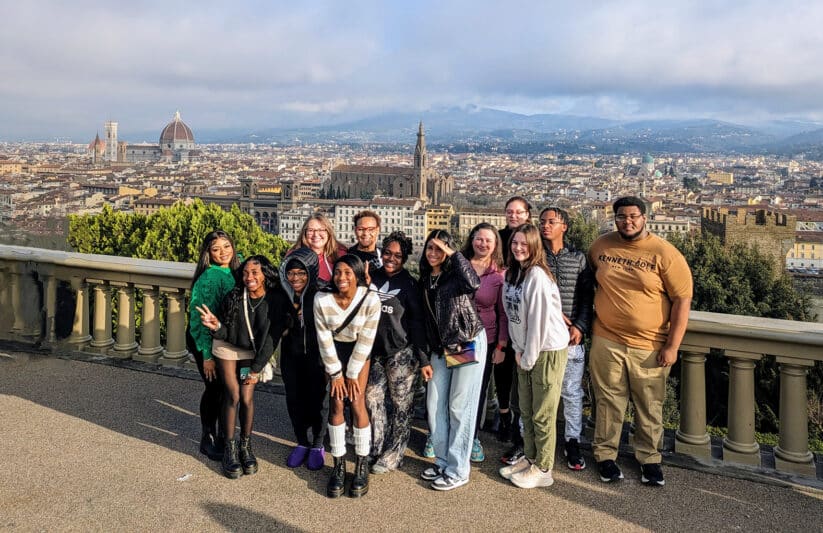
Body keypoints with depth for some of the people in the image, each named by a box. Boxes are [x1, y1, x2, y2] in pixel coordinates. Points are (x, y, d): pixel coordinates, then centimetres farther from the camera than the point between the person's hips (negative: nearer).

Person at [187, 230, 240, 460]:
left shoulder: (235, 272, 0)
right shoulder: (208, 277, -21)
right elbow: (201, 318, -20)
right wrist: (207, 355, -19)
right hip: (206, 340, -6)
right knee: (215, 388, 2)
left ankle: (222, 436, 28)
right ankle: (208, 439, 21)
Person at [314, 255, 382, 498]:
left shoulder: (370, 300, -28)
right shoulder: (322, 299, -25)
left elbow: (365, 340, -18)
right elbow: (324, 338, -13)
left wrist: (352, 374, -12)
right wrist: (335, 373, -9)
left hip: (359, 351, -1)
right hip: (334, 350, 1)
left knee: (357, 404, -8)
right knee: (336, 404, -4)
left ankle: (362, 467, 5)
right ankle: (339, 466, 7)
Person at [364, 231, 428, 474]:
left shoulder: (409, 284, -6)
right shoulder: (372, 277, 4)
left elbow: (417, 322, -8)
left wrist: (423, 357, -11)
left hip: (401, 353, -4)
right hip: (375, 351, 4)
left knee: (400, 405, 5)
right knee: (373, 399, 10)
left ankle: (393, 456, 17)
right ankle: (376, 449, 26)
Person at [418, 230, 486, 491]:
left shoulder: (456, 274, -9)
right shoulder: (425, 281, 10)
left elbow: (473, 284, -34)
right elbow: (426, 322, 14)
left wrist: (454, 254, -23)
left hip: (468, 344, -7)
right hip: (441, 349, 7)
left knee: (460, 407, -1)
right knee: (434, 405, 9)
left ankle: (458, 470, 10)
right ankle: (443, 460, 25)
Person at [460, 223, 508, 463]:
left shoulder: (499, 274, -2)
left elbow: (503, 313, 1)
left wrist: (501, 346, -1)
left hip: (485, 341, 0)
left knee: (479, 390, 10)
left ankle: (474, 438, 27)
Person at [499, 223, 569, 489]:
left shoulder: (538, 276, -19)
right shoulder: (511, 273, 7)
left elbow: (539, 320, -19)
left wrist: (528, 358, -13)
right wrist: (518, 349, 4)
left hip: (547, 350, -8)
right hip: (524, 351, 8)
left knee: (543, 415, 2)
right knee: (526, 411, 16)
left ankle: (543, 469, 15)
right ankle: (530, 458, 31)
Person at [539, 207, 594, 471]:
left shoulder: (578, 258, 6)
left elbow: (588, 296, 4)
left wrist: (580, 327, -7)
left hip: (571, 337, 1)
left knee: (572, 392, 8)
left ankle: (572, 441, 22)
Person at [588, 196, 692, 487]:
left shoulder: (665, 254, -9)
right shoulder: (601, 245, 2)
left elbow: (682, 300, -8)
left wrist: (672, 347, -11)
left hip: (650, 347, -2)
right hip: (606, 342, 2)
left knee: (649, 407, 10)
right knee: (609, 402, 12)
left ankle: (649, 459, 28)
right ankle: (605, 455, 27)